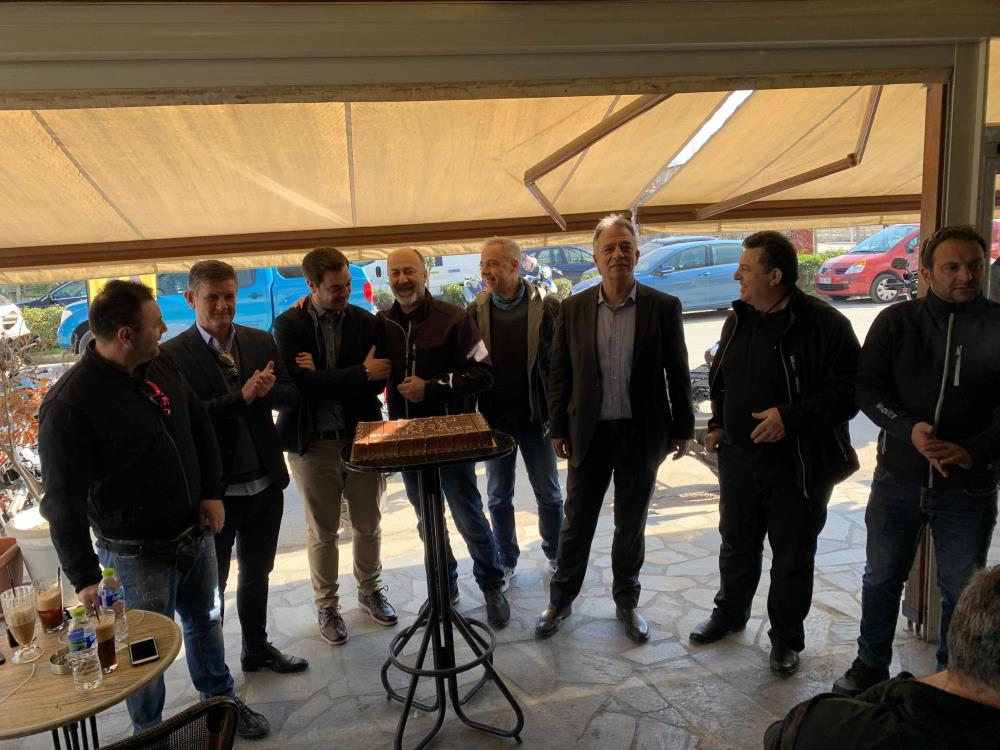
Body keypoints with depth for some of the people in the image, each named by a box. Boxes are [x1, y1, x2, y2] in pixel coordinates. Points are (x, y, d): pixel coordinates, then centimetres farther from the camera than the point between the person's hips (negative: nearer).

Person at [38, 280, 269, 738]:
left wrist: (212, 492, 1)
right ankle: (149, 732, 37)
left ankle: (221, 700, 46)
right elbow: (64, 501, -20)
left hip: (196, 533, 6)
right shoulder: (69, 403, -22)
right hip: (136, 554, -6)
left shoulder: (161, 366, -2)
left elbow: (200, 427, 10)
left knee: (206, 622, 23)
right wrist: (84, 577, -18)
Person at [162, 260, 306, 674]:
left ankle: (257, 649, 42)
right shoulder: (172, 355, -12)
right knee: (211, 583, 14)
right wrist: (241, 397, -26)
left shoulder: (262, 342, 2)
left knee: (256, 574, 22)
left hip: (265, 484, 5)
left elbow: (293, 396, 3)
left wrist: (268, 390, -18)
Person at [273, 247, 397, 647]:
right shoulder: (289, 324, -6)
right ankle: (327, 606, 30)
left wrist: (324, 379, -19)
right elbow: (301, 382, -19)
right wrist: (360, 374, -19)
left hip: (362, 436, 2)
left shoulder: (365, 321, 0)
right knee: (322, 532, 11)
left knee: (368, 524, 15)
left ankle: (370, 590, 38)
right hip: (314, 443, -2)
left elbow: (378, 380, -9)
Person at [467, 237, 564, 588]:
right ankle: (506, 561, 30)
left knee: (549, 494, 12)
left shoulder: (546, 307, -9)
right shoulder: (476, 311, -2)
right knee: (499, 497, 13)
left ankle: (556, 555, 32)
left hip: (536, 417, -2)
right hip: (494, 419, 2)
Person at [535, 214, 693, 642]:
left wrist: (682, 429, 2)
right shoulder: (573, 309, -1)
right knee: (576, 524, 11)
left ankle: (626, 602, 33)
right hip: (588, 434, 1)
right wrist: (557, 429, 3)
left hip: (641, 435, 0)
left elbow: (677, 373, 1)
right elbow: (559, 373, 4)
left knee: (631, 527, 14)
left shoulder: (663, 307, -4)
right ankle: (560, 600, 30)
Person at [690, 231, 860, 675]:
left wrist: (791, 416, -25)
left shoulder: (824, 324, -17)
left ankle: (786, 638, 30)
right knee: (737, 544, 21)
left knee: (792, 557, 10)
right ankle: (730, 613, 43)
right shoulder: (738, 321, 5)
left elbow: (848, 391, -18)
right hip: (739, 458, 6)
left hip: (799, 466, -5)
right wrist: (718, 423, 7)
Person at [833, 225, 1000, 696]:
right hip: (898, 479, 1)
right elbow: (867, 388, -4)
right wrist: (909, 429, -20)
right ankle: (871, 666, 34)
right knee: (881, 578, 14)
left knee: (962, 590, 12)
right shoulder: (896, 321, -1)